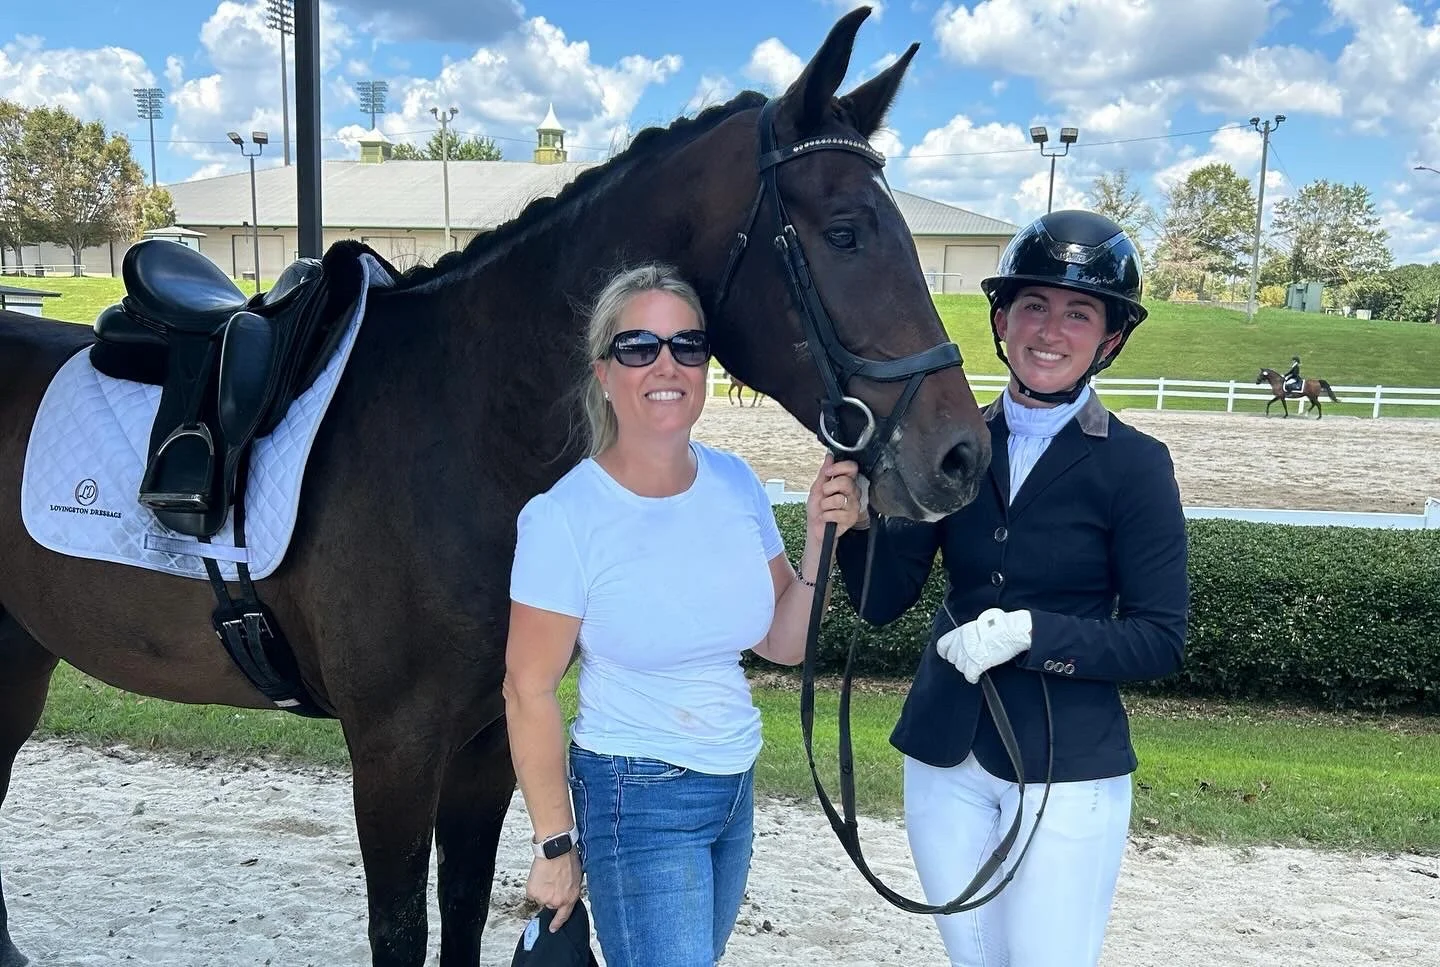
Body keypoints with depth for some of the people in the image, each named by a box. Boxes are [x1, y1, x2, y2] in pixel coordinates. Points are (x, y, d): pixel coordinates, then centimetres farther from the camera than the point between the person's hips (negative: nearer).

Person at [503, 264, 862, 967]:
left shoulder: (736, 484, -3)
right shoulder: (562, 518, -18)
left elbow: (783, 644, 3)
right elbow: (529, 693, -13)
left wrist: (820, 539, -11)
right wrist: (556, 845, -9)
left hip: (735, 787, 6)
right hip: (637, 801, -6)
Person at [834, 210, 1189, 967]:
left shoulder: (1135, 466, -9)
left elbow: (1160, 642, -10)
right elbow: (882, 601, -3)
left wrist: (1031, 633, -24)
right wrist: (859, 511, -21)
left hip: (1066, 768, -3)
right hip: (945, 759, 4)